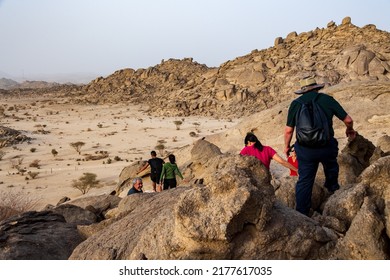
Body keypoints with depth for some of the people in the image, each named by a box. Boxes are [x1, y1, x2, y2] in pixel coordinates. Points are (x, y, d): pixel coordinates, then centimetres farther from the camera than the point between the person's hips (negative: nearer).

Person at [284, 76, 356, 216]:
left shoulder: (295, 103, 1)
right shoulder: (327, 99, 1)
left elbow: (288, 130, 1)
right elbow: (348, 120, 3)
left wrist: (286, 146, 17)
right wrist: (350, 130, 25)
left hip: (305, 150, 0)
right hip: (327, 147, 0)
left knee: (304, 180, 9)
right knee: (331, 167, 31)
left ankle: (301, 213, 12)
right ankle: (333, 188, 49)